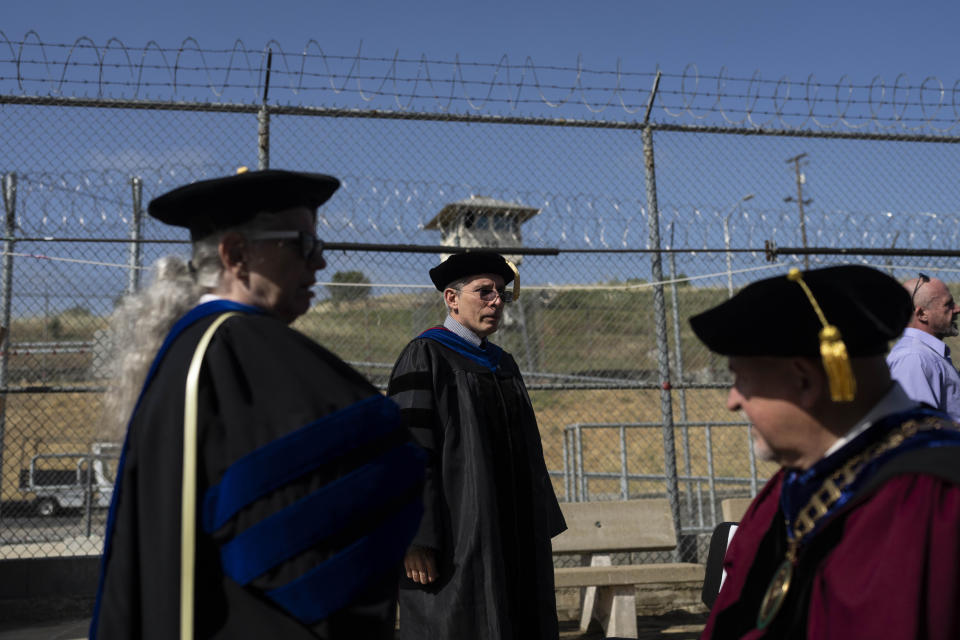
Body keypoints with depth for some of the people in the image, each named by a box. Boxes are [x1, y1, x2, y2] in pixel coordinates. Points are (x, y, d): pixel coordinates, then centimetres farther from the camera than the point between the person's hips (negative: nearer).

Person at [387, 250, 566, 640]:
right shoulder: (425, 358, -6)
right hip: (457, 542, -7)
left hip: (511, 541, 8)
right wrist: (416, 538, -21)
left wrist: (540, 531, 15)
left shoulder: (503, 365, 16)